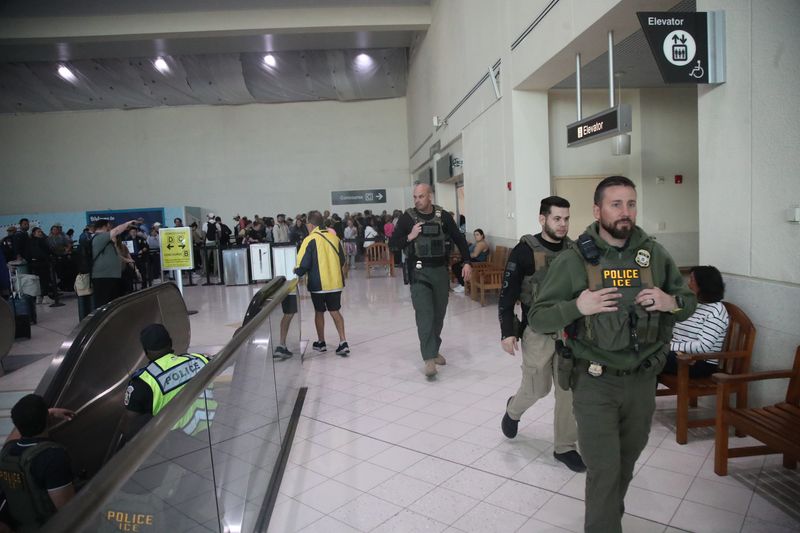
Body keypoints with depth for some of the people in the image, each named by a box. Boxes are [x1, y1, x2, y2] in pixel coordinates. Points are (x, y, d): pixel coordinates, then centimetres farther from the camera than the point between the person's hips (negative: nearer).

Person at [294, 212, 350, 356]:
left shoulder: (310, 240, -12)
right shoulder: (334, 237, 4)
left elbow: (303, 264, -13)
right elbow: (342, 260, 11)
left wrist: (297, 272, 7)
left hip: (318, 284, -4)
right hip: (336, 282, 4)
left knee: (319, 312, 14)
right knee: (335, 311, 11)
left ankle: (321, 343, 27)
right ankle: (343, 343, 0)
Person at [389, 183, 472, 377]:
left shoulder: (443, 216, 2)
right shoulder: (407, 217, -3)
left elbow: (459, 239, 10)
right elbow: (392, 244, 0)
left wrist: (467, 262, 1)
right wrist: (409, 237, -16)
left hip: (441, 270, 3)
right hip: (419, 272, -3)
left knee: (439, 314, 11)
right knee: (424, 315, -12)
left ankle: (434, 350, 30)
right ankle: (429, 359, -11)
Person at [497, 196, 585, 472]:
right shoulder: (524, 251, -11)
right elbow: (507, 294, -10)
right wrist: (507, 332, -15)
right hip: (537, 331, -4)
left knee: (569, 390, 7)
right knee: (537, 388, 7)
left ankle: (565, 447, 23)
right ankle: (513, 410, 40)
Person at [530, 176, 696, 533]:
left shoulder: (655, 255, 0)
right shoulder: (573, 260, -10)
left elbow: (688, 302, 11)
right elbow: (538, 319, -9)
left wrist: (671, 303, -12)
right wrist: (577, 307, -27)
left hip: (642, 380, 4)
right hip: (595, 383, -4)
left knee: (627, 460, 21)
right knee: (603, 469, 0)